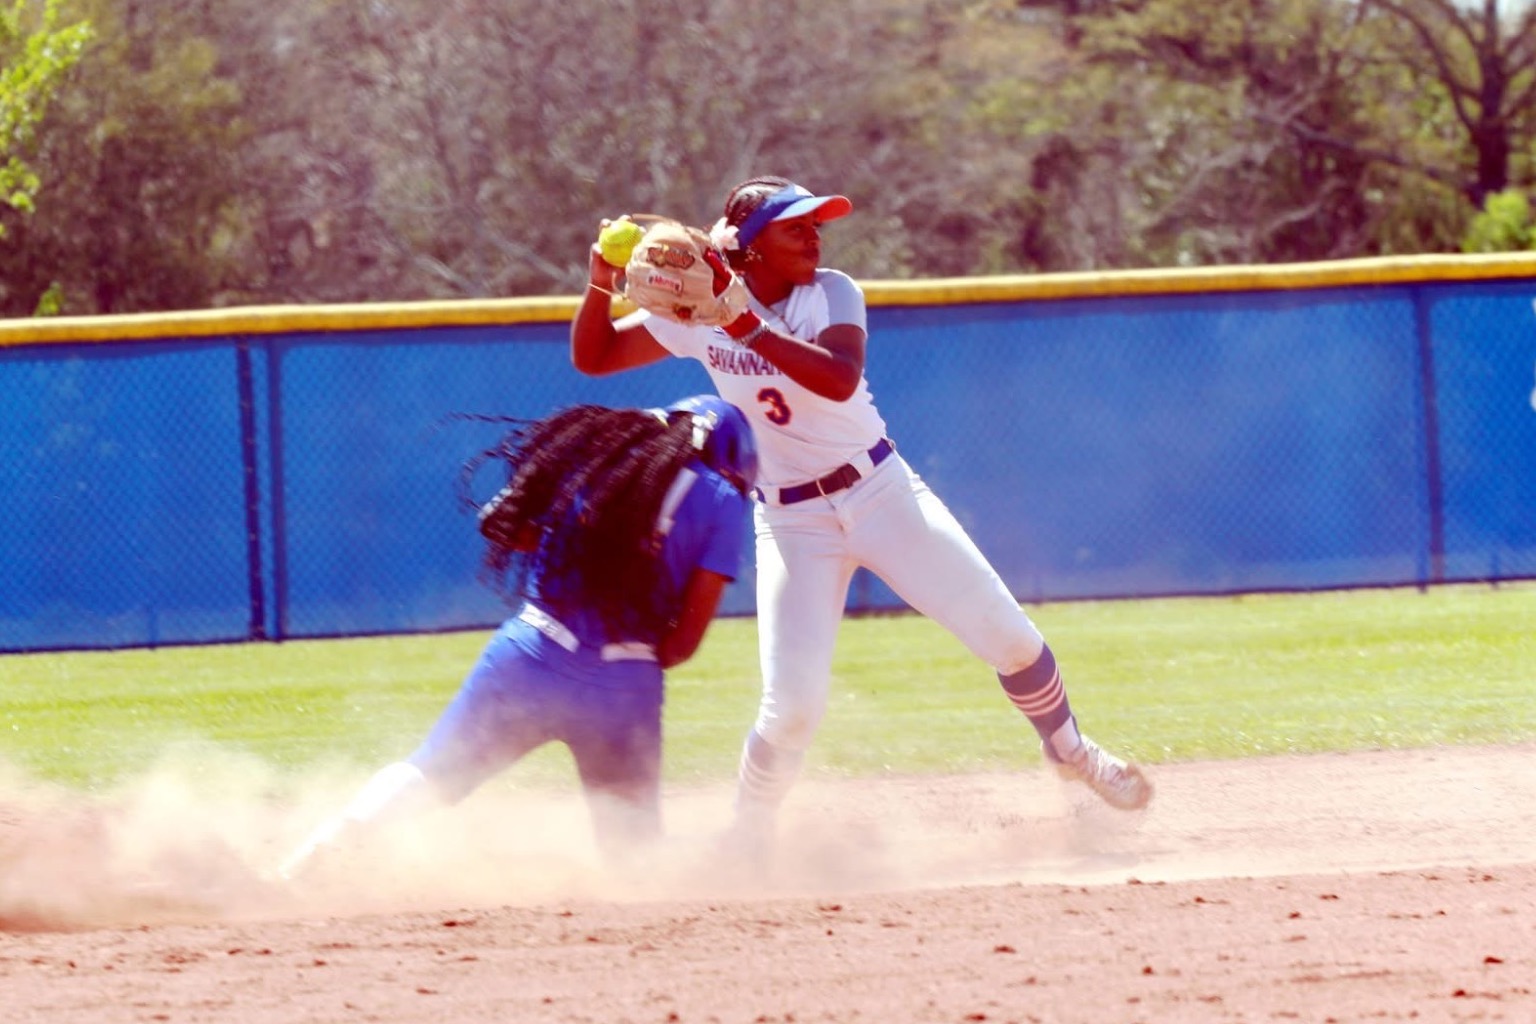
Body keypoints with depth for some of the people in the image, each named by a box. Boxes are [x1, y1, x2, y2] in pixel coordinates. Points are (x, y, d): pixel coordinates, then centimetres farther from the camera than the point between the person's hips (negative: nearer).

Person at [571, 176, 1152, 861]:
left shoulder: (831, 293, -9)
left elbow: (839, 379, -28)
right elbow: (591, 358, -1)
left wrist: (744, 324, -33)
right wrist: (600, 285, -19)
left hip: (882, 490, 1)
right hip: (792, 521, -1)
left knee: (1010, 640, 1)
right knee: (793, 706, -14)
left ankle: (1070, 753, 30)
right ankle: (746, 842, 7)